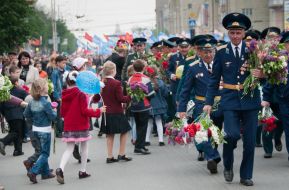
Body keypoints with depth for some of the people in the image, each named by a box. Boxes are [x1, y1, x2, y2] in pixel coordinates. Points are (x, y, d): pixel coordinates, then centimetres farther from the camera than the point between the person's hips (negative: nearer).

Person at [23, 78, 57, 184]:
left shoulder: (32, 102, -1)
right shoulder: (46, 103, -21)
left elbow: (26, 114, 7)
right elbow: (52, 116, -18)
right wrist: (54, 111, 2)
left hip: (35, 129, 7)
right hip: (45, 130, -7)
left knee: (43, 151, 20)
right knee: (45, 154, 1)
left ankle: (45, 172, 27)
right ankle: (33, 172, -13)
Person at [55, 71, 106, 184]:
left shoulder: (65, 95, 4)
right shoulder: (81, 94, -12)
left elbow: (62, 112, 9)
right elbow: (85, 111, -15)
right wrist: (98, 111, -4)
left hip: (68, 127, 4)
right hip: (81, 126, -4)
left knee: (69, 149, 3)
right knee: (84, 147, 14)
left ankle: (60, 169, -20)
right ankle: (83, 171, 19)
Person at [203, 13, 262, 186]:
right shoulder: (221, 52, 3)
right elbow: (214, 79, 6)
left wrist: (261, 74, -16)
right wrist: (209, 102, 0)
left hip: (250, 100, 1)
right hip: (230, 100, -1)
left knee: (250, 139, 3)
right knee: (232, 134, -18)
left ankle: (246, 175, 17)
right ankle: (228, 166, 9)